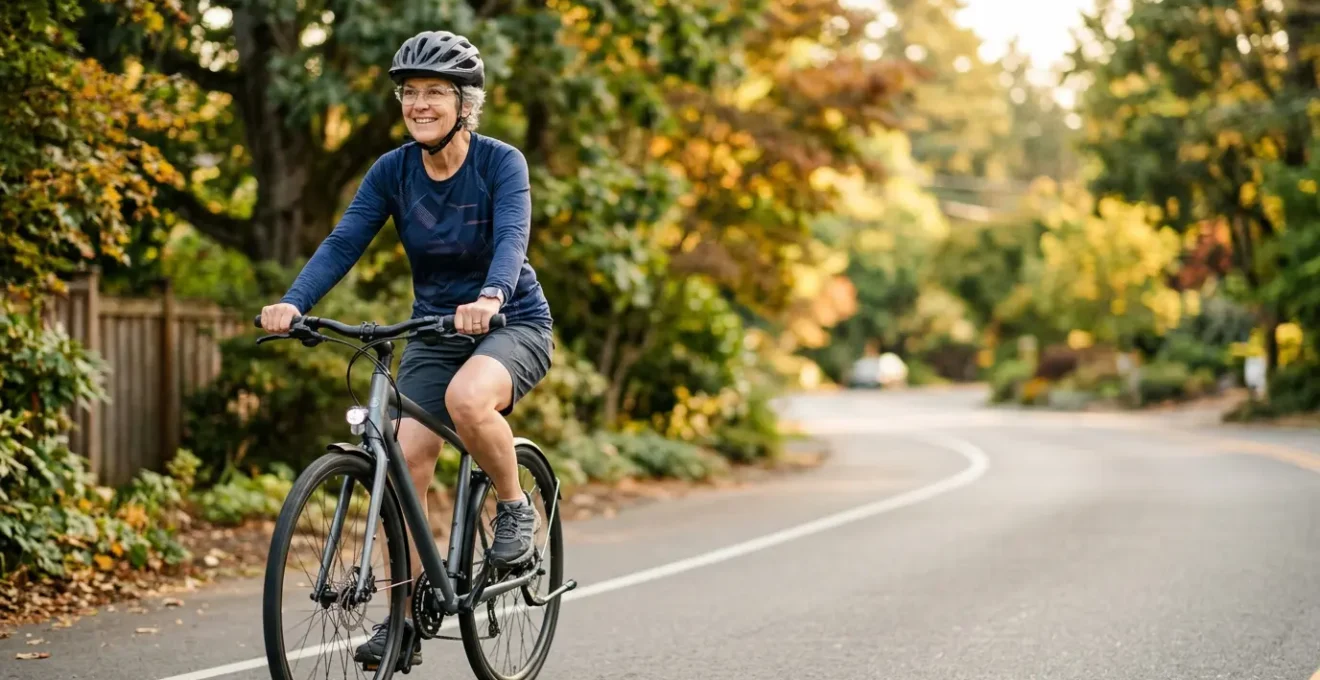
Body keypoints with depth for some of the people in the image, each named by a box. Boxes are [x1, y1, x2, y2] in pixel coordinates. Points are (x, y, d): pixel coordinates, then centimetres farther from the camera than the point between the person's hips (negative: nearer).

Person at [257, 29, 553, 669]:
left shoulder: (501, 163, -15)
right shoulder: (393, 171, -4)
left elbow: (511, 238, -31)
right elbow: (343, 241, -14)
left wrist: (490, 297, -52)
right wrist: (293, 303, -32)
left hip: (512, 325, -4)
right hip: (434, 331, 4)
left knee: (467, 398, -36)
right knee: (406, 460, -11)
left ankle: (515, 507, -9)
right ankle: (404, 620, 0)